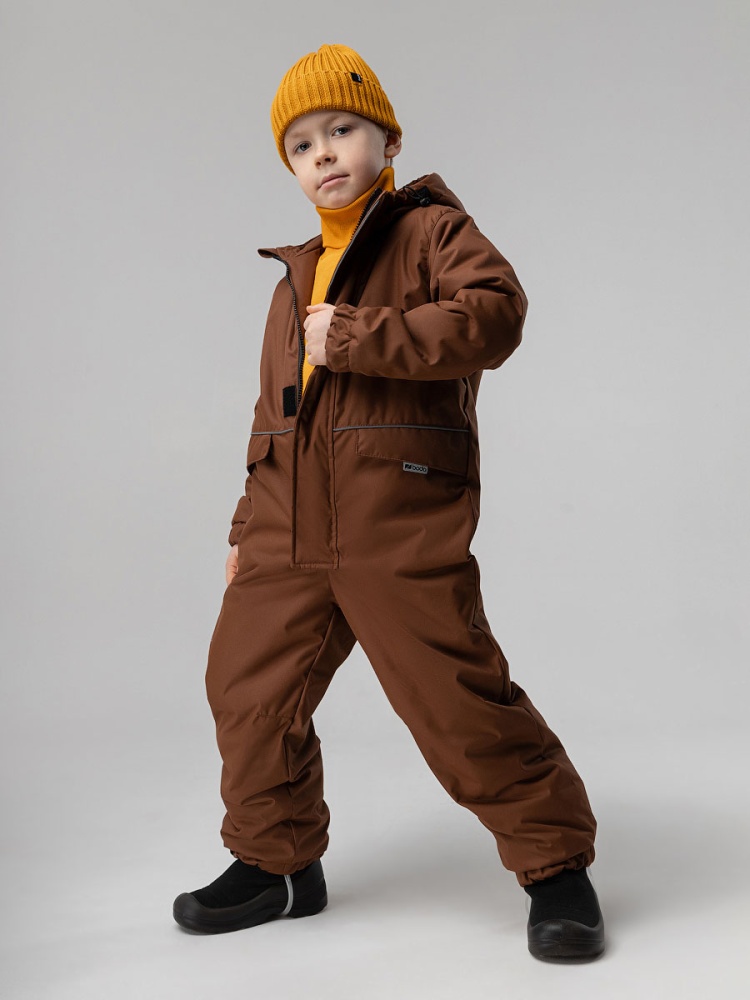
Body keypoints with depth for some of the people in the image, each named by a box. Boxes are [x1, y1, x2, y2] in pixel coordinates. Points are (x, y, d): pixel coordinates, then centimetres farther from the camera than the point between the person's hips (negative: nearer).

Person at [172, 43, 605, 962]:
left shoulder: (431, 228, 3)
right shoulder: (294, 283, 23)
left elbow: (494, 312, -18)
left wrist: (355, 338, -18)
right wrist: (248, 528, 23)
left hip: (401, 517, -7)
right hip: (289, 528, 7)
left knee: (457, 700, -9)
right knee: (247, 687, 10)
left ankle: (557, 867, 10)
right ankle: (275, 863, 28)